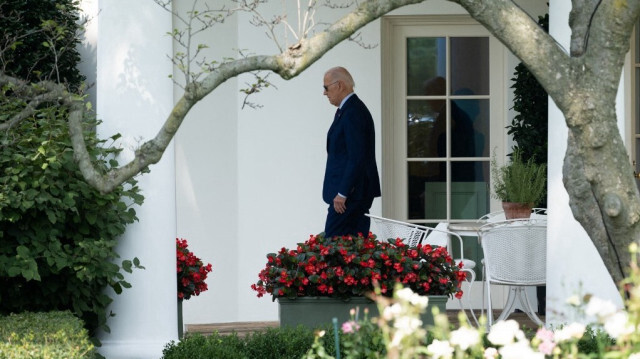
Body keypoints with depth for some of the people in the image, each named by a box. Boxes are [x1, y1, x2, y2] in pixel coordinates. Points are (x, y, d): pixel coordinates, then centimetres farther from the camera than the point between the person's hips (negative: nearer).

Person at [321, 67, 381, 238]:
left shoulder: (353, 113, -17)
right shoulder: (347, 110, 16)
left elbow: (357, 157, -22)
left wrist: (342, 193, -21)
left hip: (352, 191, -10)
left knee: (333, 238, -10)